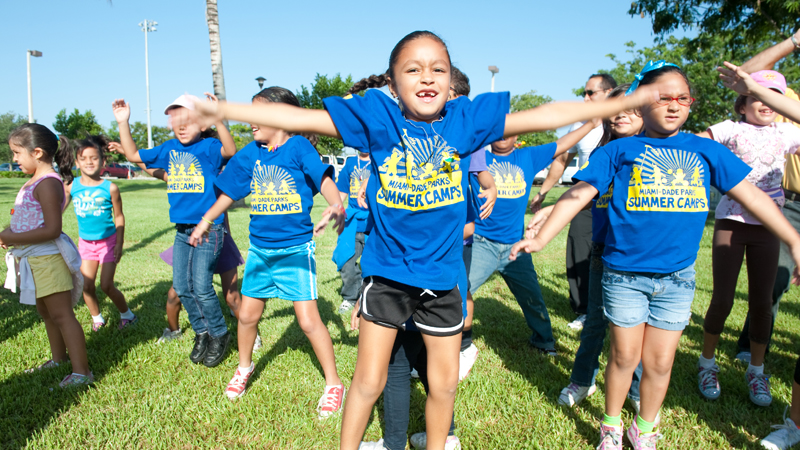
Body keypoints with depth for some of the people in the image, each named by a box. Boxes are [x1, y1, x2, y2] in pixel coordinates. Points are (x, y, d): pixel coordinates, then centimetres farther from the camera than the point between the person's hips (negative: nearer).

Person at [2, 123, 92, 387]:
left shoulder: (47, 183, -19)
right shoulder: (35, 181, 11)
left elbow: (52, 230, -25)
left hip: (47, 259, -10)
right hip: (33, 259, 10)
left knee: (61, 314, -5)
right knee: (45, 312, 21)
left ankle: (81, 372, 2)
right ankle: (59, 359, 38)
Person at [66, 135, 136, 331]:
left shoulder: (110, 188, -12)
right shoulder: (71, 186, -6)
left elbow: (119, 217, -6)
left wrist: (119, 243, -8)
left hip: (108, 241, -3)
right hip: (85, 242, 3)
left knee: (107, 285, -3)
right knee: (87, 285, 4)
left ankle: (126, 314, 20)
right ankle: (97, 318, 27)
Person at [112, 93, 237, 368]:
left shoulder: (208, 146, -9)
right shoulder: (169, 149, 10)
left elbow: (230, 150, -31)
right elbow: (134, 155, 21)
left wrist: (218, 120, -43)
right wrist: (123, 123, 13)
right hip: (182, 230, 7)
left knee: (202, 287, -7)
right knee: (182, 288, 10)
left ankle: (219, 336, 14)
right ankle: (201, 332, 29)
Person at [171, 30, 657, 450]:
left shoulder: (467, 117, -7)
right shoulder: (377, 115, -10)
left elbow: (543, 116, -5)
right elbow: (301, 118, -10)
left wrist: (626, 100, -4)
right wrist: (224, 110, -13)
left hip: (441, 274, 2)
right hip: (386, 270, -2)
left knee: (445, 383, 16)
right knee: (369, 381, 9)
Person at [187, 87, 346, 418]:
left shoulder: (298, 147, -11)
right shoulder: (250, 154, 5)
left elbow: (324, 179, -25)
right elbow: (229, 193, 16)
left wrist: (336, 205, -45)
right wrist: (204, 222, 19)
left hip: (296, 248, -5)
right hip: (260, 249, 6)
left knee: (308, 320, -6)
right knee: (247, 314, 16)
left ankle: (333, 384, 12)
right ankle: (244, 367, 44)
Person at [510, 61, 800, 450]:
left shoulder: (706, 150, 6)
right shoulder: (620, 150, -1)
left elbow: (751, 195, 10)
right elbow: (578, 195, -6)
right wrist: (541, 238, -14)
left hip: (677, 277, 2)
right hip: (624, 274, -2)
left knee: (660, 363, 11)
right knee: (625, 357, 9)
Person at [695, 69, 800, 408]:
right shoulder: (731, 130, 1)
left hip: (767, 226, 3)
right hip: (731, 222, -3)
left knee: (762, 301, 6)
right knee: (722, 298, -2)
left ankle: (756, 371, 23)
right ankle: (707, 364, 17)